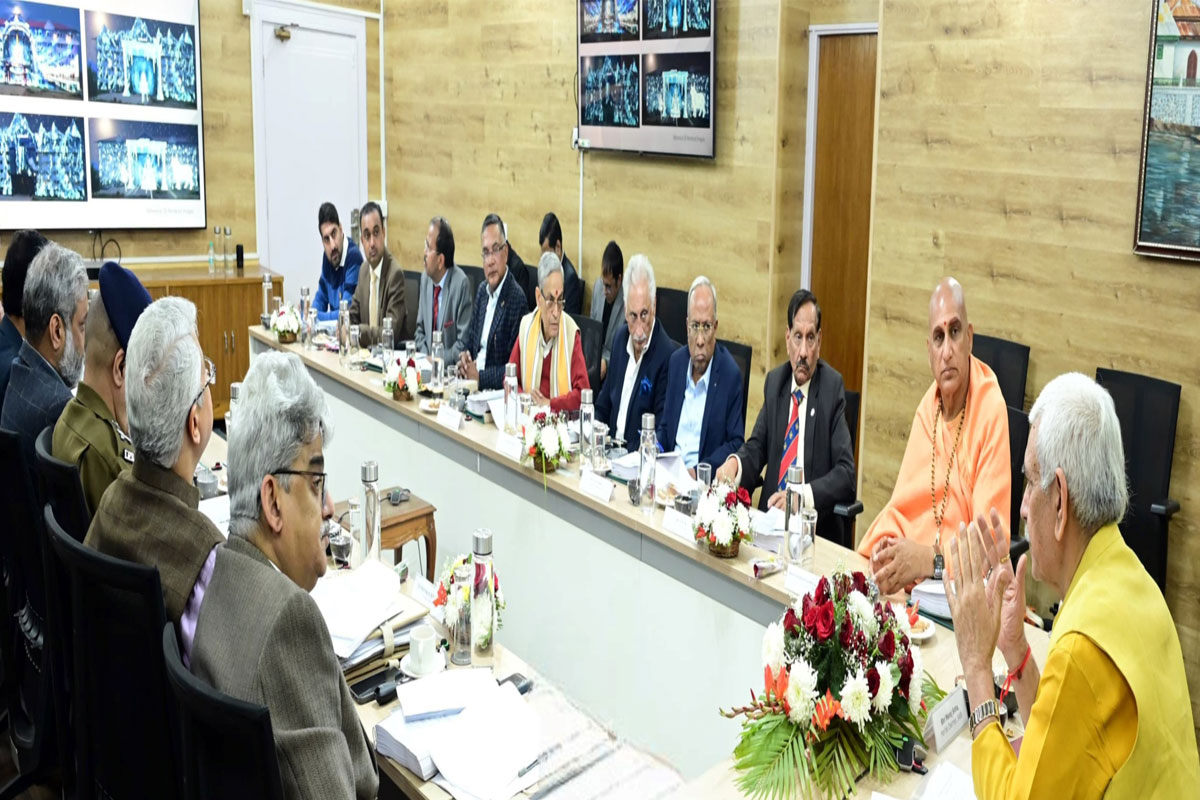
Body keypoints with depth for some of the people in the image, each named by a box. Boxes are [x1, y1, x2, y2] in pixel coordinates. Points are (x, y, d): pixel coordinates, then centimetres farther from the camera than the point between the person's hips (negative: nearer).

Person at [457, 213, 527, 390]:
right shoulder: (482, 290, 12)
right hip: (472, 382, 7)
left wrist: (479, 376, -18)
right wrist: (464, 357, 0)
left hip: (497, 391, -7)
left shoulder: (517, 299, -13)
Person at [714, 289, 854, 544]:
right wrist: (734, 463, -11)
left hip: (815, 528, -3)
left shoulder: (833, 387, -4)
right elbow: (757, 447, 11)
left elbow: (846, 473, -9)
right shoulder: (774, 381, 10)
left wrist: (803, 495, -25)